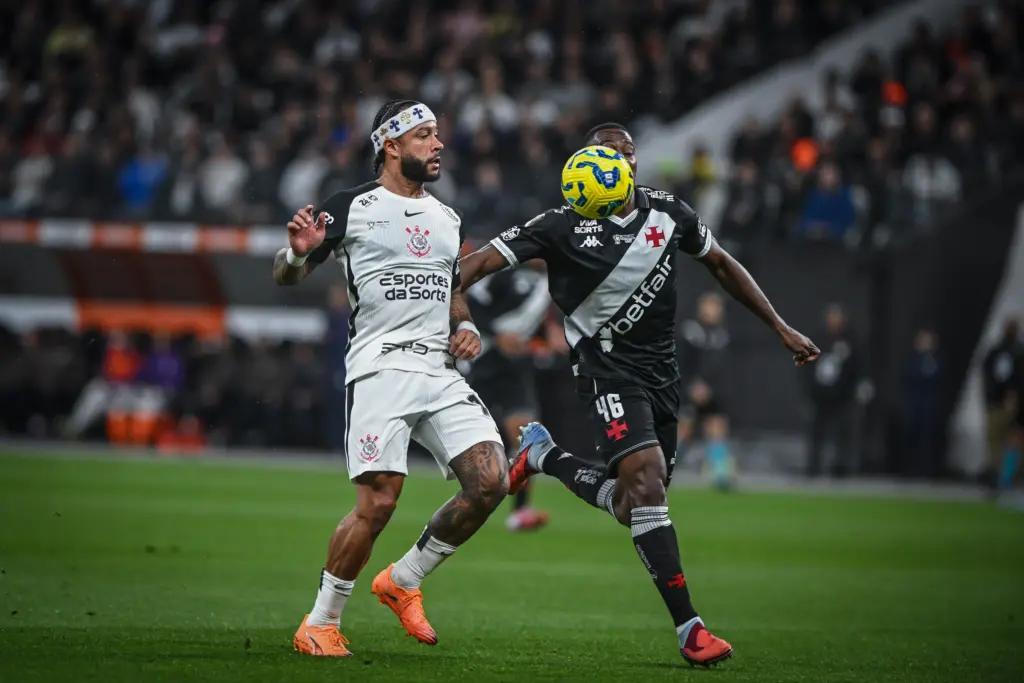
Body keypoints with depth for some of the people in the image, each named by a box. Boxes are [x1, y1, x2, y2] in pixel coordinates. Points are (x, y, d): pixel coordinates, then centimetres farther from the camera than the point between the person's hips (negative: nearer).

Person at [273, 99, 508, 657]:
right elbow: (285, 277, 3)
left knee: (489, 483, -9)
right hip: (379, 369, -6)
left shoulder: (448, 219, 20)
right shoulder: (352, 208, 1)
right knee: (377, 503, -16)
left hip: (440, 374, 6)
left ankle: (403, 580, 11)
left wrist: (465, 327, 11)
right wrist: (298, 252, -20)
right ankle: (319, 624, 2)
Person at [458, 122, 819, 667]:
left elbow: (722, 266, 16)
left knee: (630, 507, 8)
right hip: (608, 371, -6)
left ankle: (543, 455, 37)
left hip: (660, 372, 6)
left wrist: (781, 328, 15)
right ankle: (688, 628, -22)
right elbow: (483, 260, -13)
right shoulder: (565, 227, -11)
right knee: (647, 479, -24)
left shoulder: (668, 213, 2)